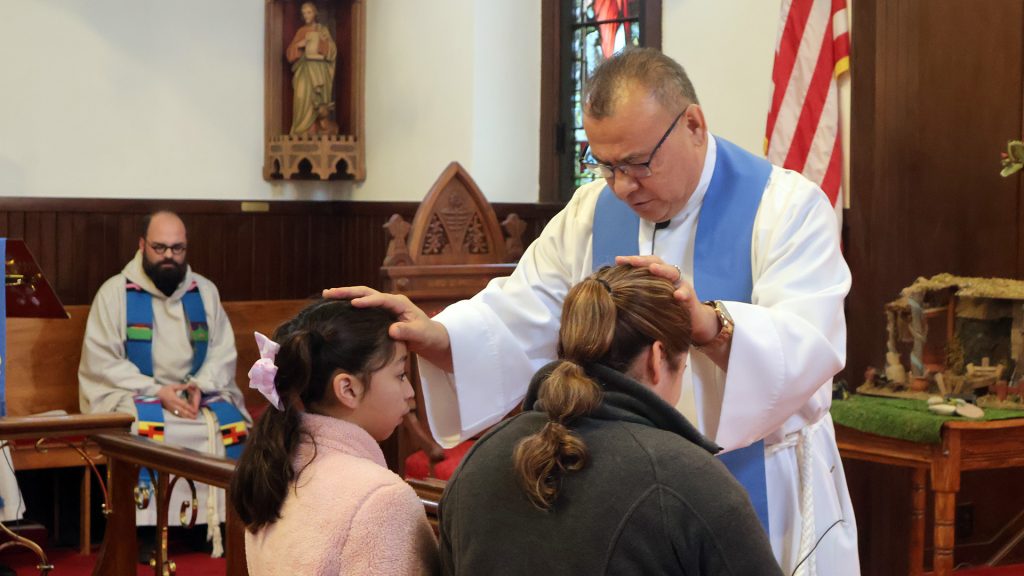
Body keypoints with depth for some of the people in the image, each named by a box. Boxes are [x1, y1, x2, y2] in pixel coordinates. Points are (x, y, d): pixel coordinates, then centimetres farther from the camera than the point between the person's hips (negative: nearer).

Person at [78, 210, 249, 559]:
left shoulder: (205, 292, 9)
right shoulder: (115, 292, -2)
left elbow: (223, 352, 6)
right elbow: (101, 360, -8)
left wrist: (200, 385, -14)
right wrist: (156, 391, -17)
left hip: (198, 395, 3)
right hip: (131, 395, -3)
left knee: (232, 423, -24)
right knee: (145, 429, -35)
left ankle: (222, 522, -12)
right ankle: (146, 527, -23)